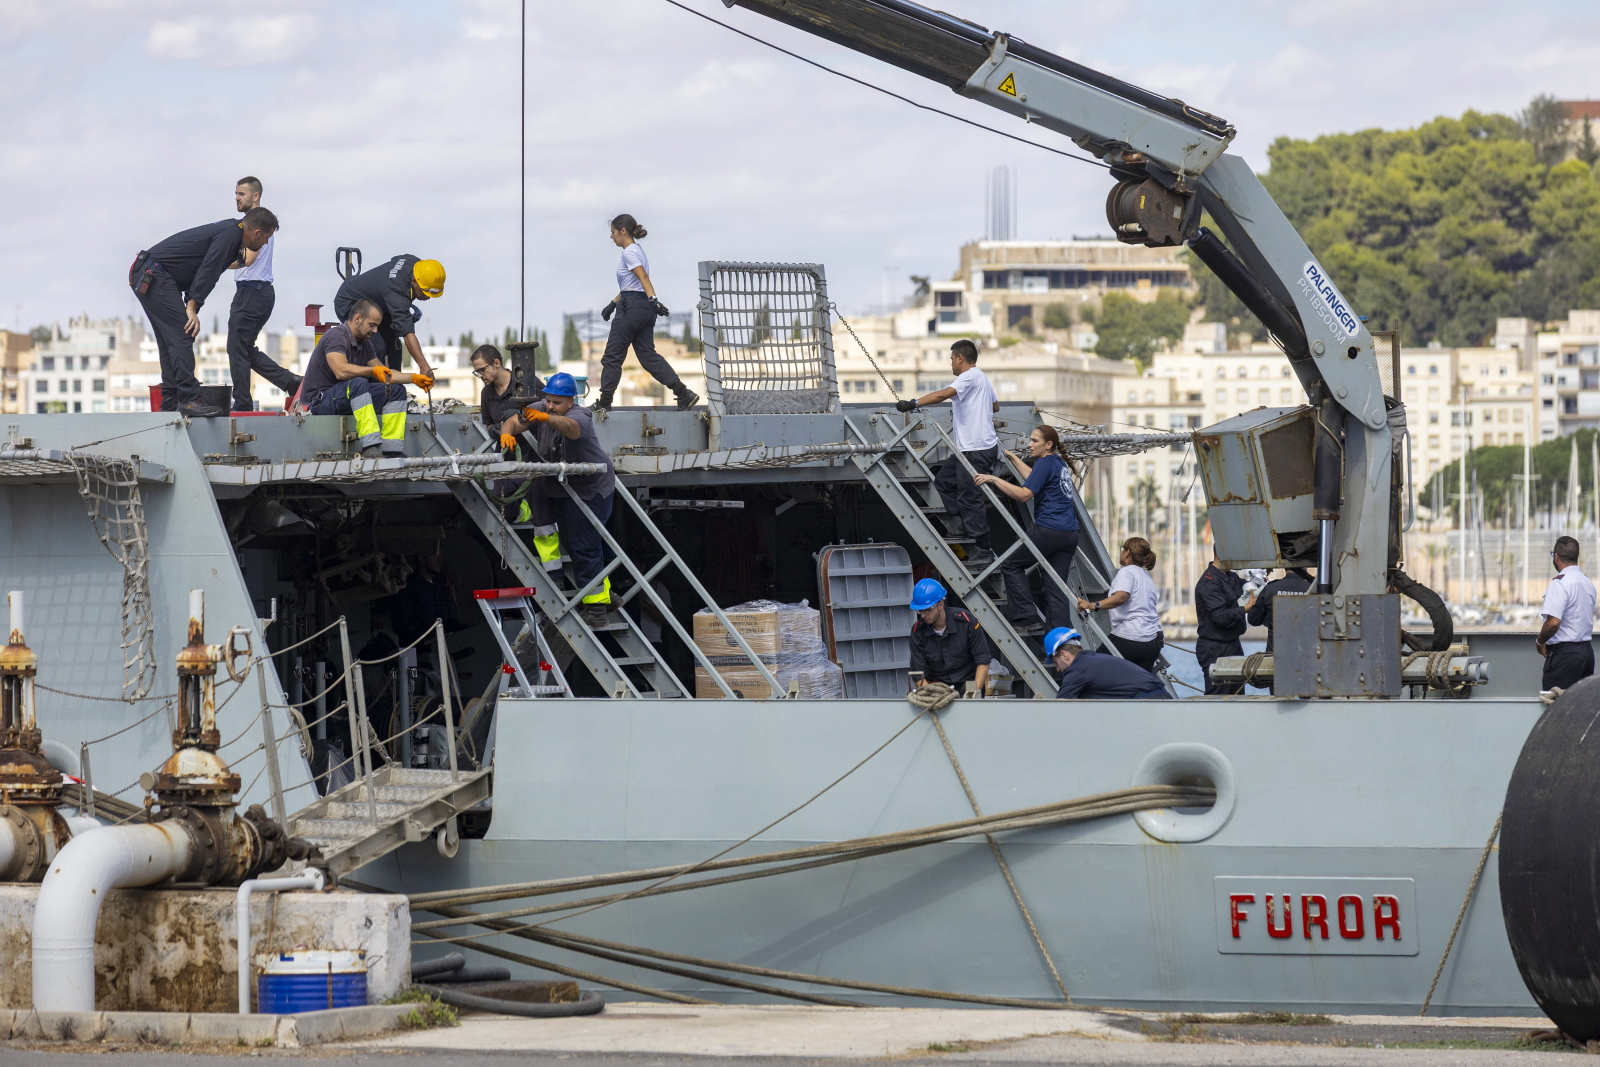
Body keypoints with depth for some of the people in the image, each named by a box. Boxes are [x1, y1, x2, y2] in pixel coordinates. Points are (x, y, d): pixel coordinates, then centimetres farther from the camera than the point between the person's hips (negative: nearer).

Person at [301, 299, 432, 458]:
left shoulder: (365, 343, 11)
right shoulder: (336, 336, -17)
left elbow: (385, 374, 16)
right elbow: (341, 371, -33)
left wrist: (413, 378, 4)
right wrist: (373, 371, -38)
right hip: (321, 400, -9)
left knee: (397, 390, -2)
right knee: (358, 383, -37)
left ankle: (391, 451, -14)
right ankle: (371, 449, -45)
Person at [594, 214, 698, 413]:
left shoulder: (630, 252, -10)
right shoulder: (637, 250, 19)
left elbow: (644, 278, -25)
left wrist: (653, 300, -37)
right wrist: (612, 304, 32)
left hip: (632, 308, -10)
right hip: (645, 308, 10)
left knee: (613, 356, 1)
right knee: (648, 355, 5)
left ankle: (604, 403, 8)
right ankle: (684, 393, -6)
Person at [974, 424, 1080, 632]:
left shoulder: (1045, 463, -9)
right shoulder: (1059, 464, 18)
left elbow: (1024, 494, -18)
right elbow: (1034, 478, 37)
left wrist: (994, 480, -14)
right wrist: (1011, 457, 44)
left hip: (1049, 531, -9)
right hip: (1069, 534, 9)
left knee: (1011, 565, 6)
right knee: (1056, 587, 7)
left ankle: (1026, 615, -1)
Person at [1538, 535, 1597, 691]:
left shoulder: (1560, 583, -16)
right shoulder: (1587, 582, 12)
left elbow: (1553, 623, -21)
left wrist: (1540, 642, -6)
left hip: (1565, 652, -9)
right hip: (1587, 648, 9)